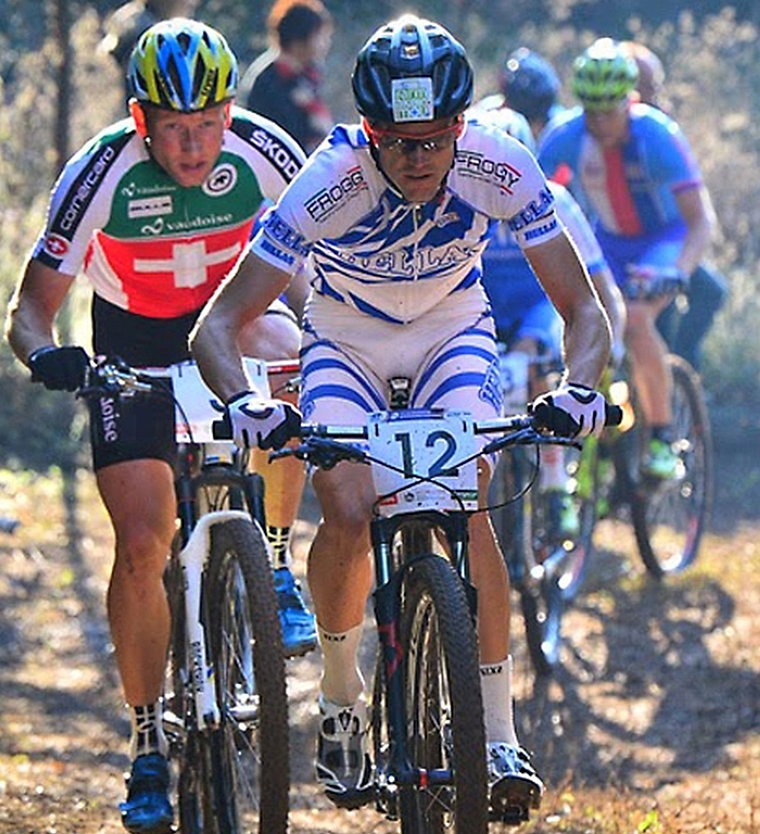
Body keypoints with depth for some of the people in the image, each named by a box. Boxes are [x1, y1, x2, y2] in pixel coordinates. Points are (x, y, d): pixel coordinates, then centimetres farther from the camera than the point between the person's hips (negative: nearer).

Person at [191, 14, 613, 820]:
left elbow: (582, 308, -23)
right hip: (346, 337, -1)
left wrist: (578, 388, -44)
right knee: (348, 513, -22)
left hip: (452, 328, 1)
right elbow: (217, 323, -33)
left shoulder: (499, 168, -29)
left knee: (466, 509, -21)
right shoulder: (331, 181, -33)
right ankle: (340, 700, 4)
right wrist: (244, 403, -53)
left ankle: (498, 733, -12)